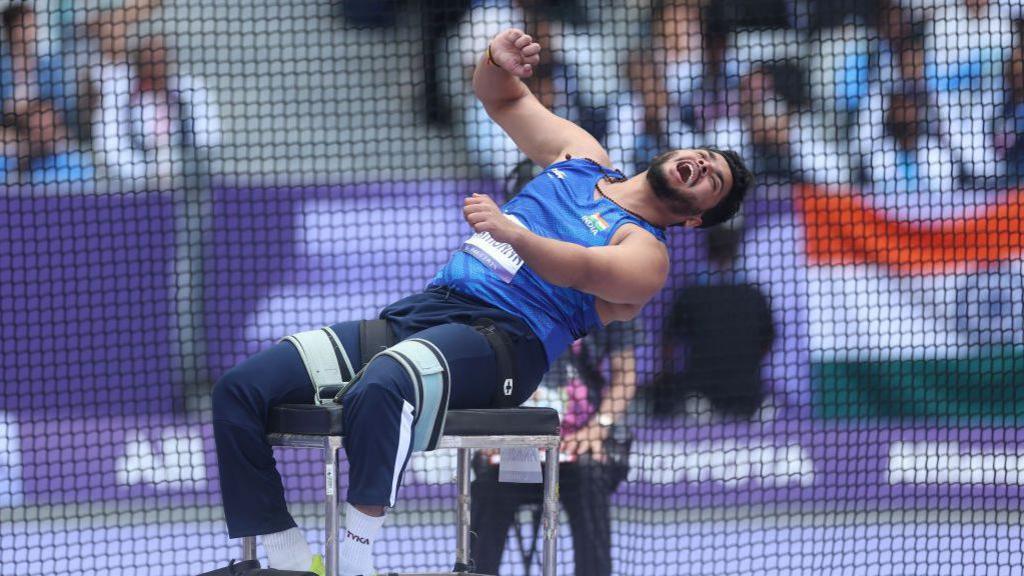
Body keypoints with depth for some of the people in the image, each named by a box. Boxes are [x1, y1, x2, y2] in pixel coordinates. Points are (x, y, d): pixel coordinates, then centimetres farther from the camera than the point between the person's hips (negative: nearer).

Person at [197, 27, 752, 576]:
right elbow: (502, 97, 31)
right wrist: (498, 58, 7)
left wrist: (511, 232, -35)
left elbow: (584, 270, -17)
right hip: (419, 311, 7)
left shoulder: (645, 252, 4)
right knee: (241, 388, -10)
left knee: (378, 391, -42)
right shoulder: (580, 158, 25)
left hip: (498, 339, -7)